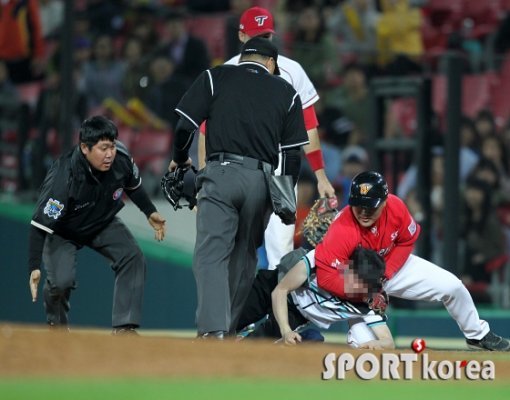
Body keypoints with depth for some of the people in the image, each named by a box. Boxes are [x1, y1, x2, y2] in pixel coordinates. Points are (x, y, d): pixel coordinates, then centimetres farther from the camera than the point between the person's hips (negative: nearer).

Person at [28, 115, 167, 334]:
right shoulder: (63, 177, -39)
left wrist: (150, 212, 5)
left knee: (133, 258, -16)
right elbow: (40, 224, -35)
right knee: (62, 280, -22)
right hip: (62, 232, -5)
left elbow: (133, 185, 3)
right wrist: (34, 267, -40)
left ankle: (124, 327, -12)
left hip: (103, 224, 5)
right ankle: (56, 324, 12)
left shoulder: (121, 158, -25)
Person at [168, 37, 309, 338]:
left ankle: (213, 329, -24)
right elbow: (293, 153, 10)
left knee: (211, 254, -8)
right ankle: (228, 328, 20)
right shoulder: (286, 92, 15)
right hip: (262, 181, 2)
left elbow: (185, 125, 3)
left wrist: (180, 159, 21)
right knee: (244, 257, 16)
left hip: (220, 174, -2)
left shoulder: (215, 77, 11)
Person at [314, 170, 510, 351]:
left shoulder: (396, 208, -23)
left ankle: (478, 335, 25)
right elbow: (325, 276, -36)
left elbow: (406, 241, -5)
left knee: (452, 286, -1)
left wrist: (384, 274, -17)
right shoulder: (342, 230, -37)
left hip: (393, 264, 5)